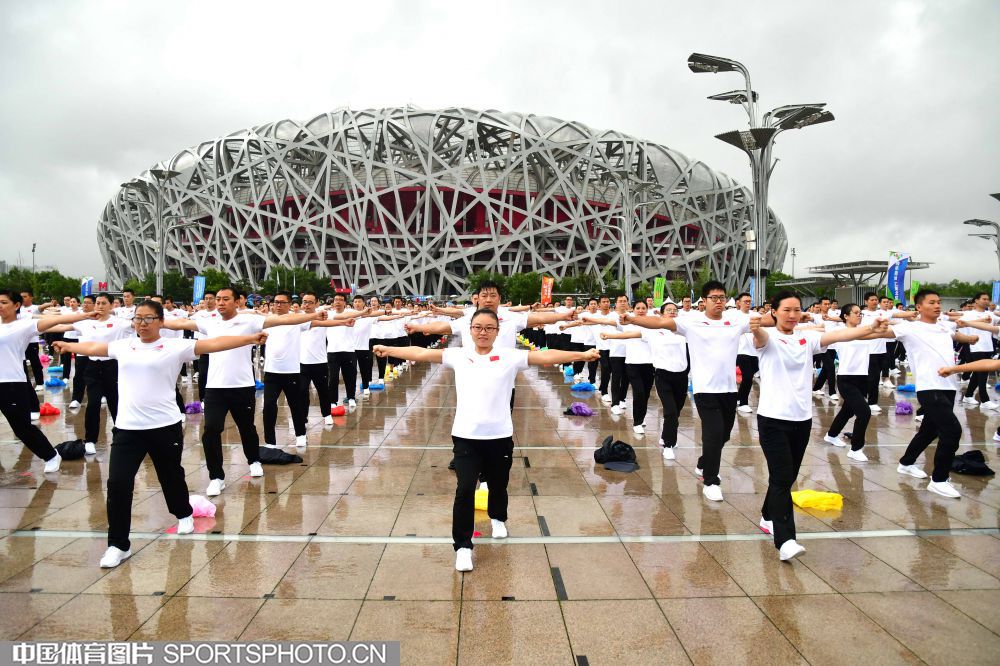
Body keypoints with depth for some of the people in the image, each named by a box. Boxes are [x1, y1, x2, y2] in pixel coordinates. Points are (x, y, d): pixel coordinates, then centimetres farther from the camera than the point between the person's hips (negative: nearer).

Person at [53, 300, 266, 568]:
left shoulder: (175, 346, -5)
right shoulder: (123, 346, 9)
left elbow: (214, 344, -13)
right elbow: (92, 348, 28)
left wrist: (250, 338, -22)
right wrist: (67, 345, 42)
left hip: (165, 426, -3)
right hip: (127, 427, 3)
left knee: (171, 476, 16)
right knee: (118, 483, -4)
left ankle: (184, 515, 45)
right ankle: (118, 544, 9)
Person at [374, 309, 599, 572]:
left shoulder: (510, 357, -4)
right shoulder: (457, 355, 2)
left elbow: (546, 356, -12)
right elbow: (420, 353, 7)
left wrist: (582, 355, -20)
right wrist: (388, 350, 8)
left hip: (499, 436, 0)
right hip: (465, 436, 0)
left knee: (498, 485, 19)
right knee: (465, 489, -9)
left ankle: (498, 518, 52)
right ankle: (463, 545, 7)